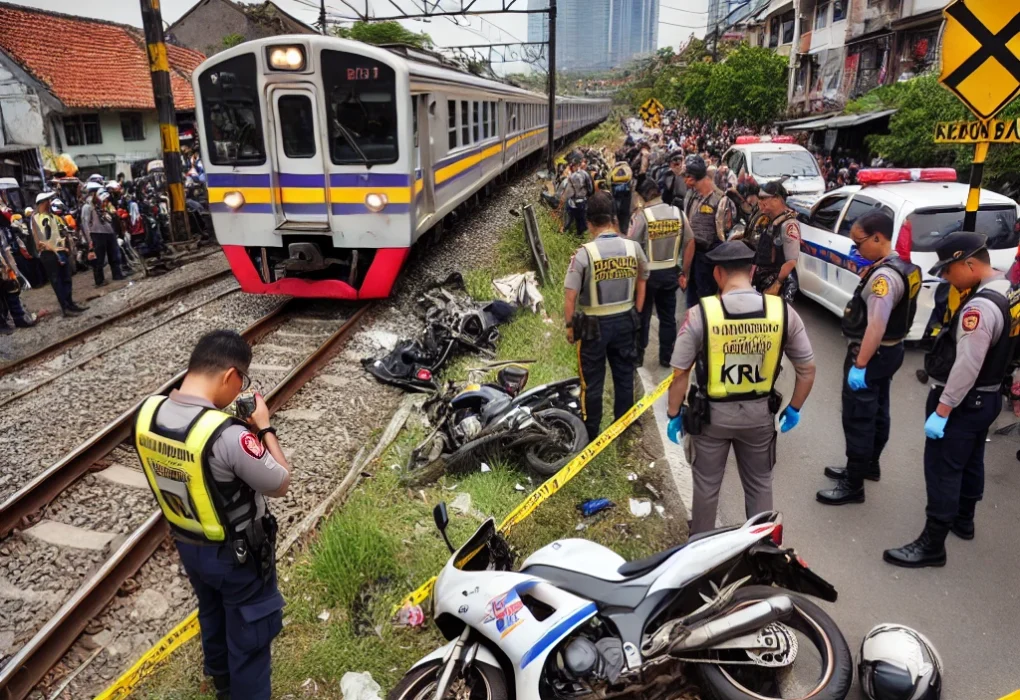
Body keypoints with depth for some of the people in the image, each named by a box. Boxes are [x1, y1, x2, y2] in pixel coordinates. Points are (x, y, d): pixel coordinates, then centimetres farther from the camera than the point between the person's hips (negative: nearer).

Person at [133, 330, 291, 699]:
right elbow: (281, 485, -21)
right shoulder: (229, 435, -37)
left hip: (188, 545, 7)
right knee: (250, 633, 18)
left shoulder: (147, 412, -15)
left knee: (212, 617, 32)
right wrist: (264, 427, -13)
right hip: (238, 554, -7)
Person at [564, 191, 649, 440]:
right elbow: (641, 284, 7)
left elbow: (570, 296, -17)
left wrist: (569, 325, -4)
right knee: (624, 376, 18)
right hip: (625, 321, 4)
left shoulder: (584, 253, -18)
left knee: (592, 381, 10)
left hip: (593, 324, -4)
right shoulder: (633, 248, -5)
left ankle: (590, 433, 23)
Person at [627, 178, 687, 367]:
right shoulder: (677, 212, -1)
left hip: (647, 273, -3)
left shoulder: (642, 215, -15)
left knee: (642, 315, 10)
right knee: (668, 316, 13)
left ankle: (638, 355, 20)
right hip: (670, 272, 4)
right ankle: (666, 356, 21)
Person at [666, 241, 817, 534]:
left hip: (712, 413, -2)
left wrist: (674, 414, 0)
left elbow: (680, 373, -13)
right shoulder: (783, 311, -10)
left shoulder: (700, 313, -18)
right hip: (759, 413, 2)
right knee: (759, 484, 22)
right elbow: (807, 369, -3)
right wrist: (794, 409, 12)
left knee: (707, 483, 19)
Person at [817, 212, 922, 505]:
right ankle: (868, 466, 38)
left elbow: (876, 326, -30)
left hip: (871, 354, -10)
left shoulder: (884, 276, -25)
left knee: (858, 419, -1)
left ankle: (853, 485, 8)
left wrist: (859, 365, -28)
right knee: (877, 413, 22)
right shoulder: (903, 267, 7)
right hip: (889, 350, 10)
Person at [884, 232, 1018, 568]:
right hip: (988, 397, 10)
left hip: (963, 402, -10)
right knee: (970, 462, 24)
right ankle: (963, 520, 42)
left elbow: (967, 366, -30)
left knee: (942, 470, -2)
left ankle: (932, 545, 6)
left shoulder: (981, 307, -27)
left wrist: (941, 411, -26)